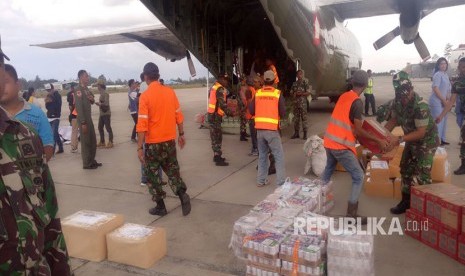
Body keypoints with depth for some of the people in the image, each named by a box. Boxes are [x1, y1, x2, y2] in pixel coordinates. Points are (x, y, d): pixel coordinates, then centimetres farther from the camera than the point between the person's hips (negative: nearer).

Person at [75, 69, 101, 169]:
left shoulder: (86, 89, 12)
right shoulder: (78, 90, -14)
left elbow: (91, 102, 24)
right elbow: (79, 107, -20)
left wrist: (92, 99, -1)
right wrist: (83, 123, -23)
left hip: (89, 118, 9)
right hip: (83, 120, -9)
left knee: (93, 141, 14)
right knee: (85, 141, -1)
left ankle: (92, 161, 25)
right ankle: (86, 164, 8)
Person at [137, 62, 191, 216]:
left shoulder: (145, 96, -13)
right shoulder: (170, 92, 0)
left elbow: (142, 124, -16)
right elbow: (178, 116, 5)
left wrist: (140, 147, -12)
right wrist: (181, 134, 16)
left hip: (153, 143, -4)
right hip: (170, 140, 4)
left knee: (153, 174, 10)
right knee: (173, 170, 18)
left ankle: (160, 207, 17)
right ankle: (182, 195, 0)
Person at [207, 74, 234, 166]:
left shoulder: (214, 87, 17)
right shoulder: (220, 89, -13)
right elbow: (222, 104, -21)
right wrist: (229, 112, -14)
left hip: (212, 114, 10)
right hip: (215, 115, -10)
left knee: (215, 136, 17)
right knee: (217, 137, -7)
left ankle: (216, 156, 26)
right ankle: (218, 159, -5)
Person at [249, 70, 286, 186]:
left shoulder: (257, 93, 3)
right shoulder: (278, 94, -5)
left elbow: (251, 111, 5)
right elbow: (283, 113, -3)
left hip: (259, 129, 4)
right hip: (272, 130, -4)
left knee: (262, 155, 16)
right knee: (279, 156, 4)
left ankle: (261, 180, 20)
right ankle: (281, 182, 2)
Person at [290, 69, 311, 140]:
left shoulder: (305, 82, -1)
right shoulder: (294, 83, 13)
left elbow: (308, 92, -6)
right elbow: (291, 92, 18)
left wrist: (300, 94, -16)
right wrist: (294, 94, -4)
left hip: (303, 103, -5)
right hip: (295, 103, 5)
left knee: (304, 118, -3)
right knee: (296, 118, 7)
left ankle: (305, 134, 1)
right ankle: (296, 133, 14)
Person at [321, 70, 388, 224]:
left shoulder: (343, 96, 9)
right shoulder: (357, 102, -15)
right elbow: (358, 131, -17)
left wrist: (359, 121, 35)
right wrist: (378, 141, -10)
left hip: (329, 142, 9)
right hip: (342, 146, -8)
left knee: (328, 171, 27)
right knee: (359, 177, 1)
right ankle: (351, 215, 3)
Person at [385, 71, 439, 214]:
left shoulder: (421, 106, -32)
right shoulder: (398, 101, -11)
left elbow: (421, 132, -31)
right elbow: (394, 120, 3)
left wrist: (399, 139, -36)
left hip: (427, 141, -7)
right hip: (412, 140, 8)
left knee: (421, 175, -10)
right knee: (406, 170, 12)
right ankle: (406, 201, 25)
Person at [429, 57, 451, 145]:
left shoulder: (446, 75, 14)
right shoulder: (438, 75, -14)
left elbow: (447, 89, 18)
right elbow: (435, 89, -22)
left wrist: (447, 99, 2)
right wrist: (444, 100, -17)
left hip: (443, 101, 9)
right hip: (437, 101, -9)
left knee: (443, 120, 15)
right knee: (438, 121, -6)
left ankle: (442, 139, 26)